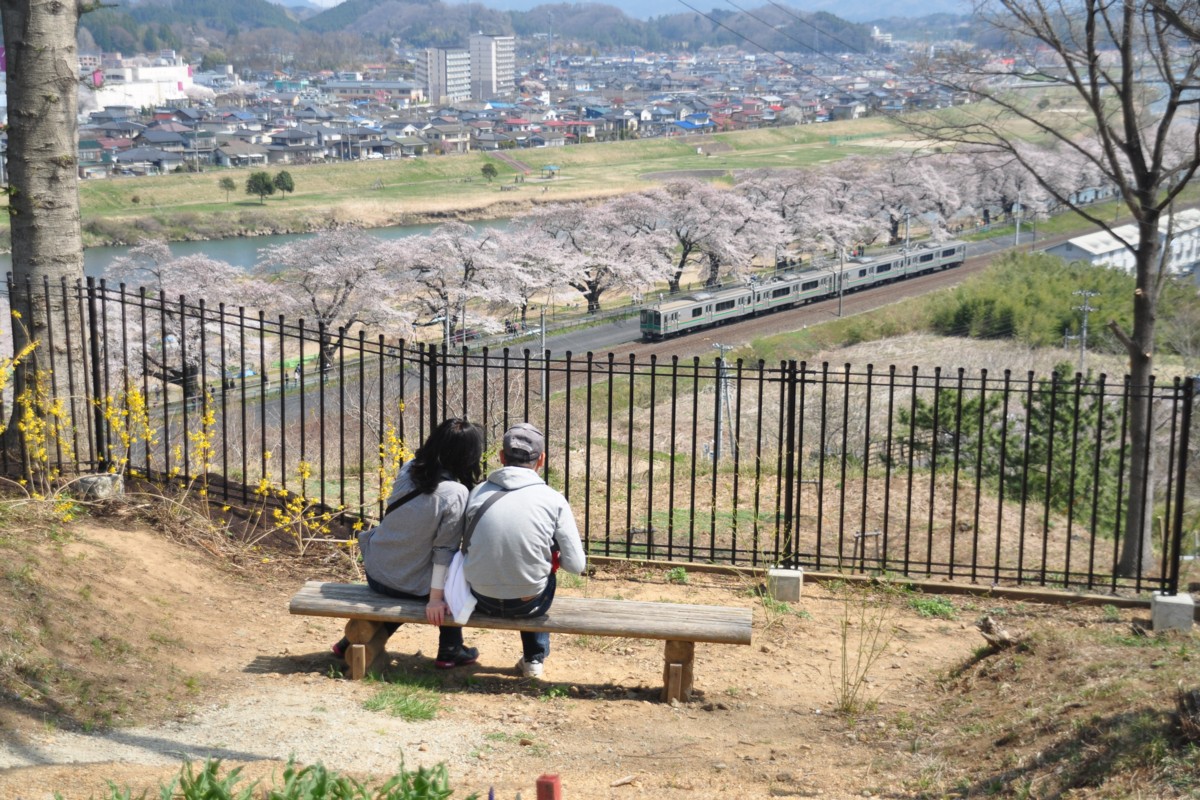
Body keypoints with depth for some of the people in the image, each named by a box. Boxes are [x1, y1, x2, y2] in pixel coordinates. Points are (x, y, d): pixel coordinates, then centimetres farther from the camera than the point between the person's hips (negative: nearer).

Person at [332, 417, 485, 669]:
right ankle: (450, 651, 26)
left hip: (375, 573, 5)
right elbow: (444, 550, -19)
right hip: (411, 588, -5)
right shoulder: (455, 495, -23)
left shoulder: (408, 470, -7)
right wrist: (435, 598, -13)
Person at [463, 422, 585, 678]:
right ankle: (535, 657, 38)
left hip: (482, 601, 2)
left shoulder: (477, 493, -5)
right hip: (528, 604, -1)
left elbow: (463, 549, 3)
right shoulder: (554, 501, -10)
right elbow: (576, 565, -10)